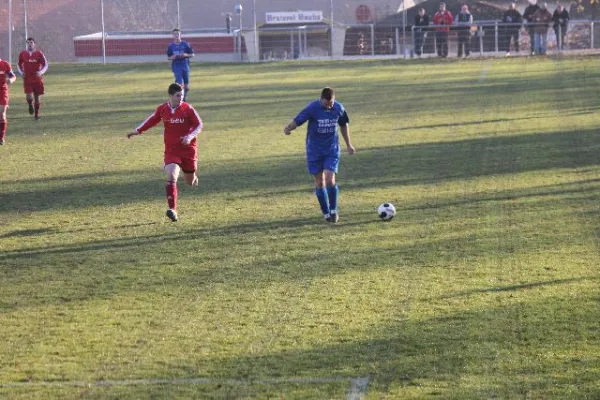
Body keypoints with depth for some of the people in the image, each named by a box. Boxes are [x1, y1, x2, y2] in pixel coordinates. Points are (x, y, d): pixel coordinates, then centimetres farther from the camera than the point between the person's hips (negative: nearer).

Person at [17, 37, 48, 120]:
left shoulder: (39, 53, -1)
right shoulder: (22, 54, 4)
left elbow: (45, 65, 1)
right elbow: (19, 64, 18)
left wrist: (41, 72, -17)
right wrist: (21, 72, 1)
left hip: (37, 79, 0)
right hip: (27, 79, 0)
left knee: (37, 97, 5)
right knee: (29, 97, -14)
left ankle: (36, 114, 19)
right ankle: (31, 105, 20)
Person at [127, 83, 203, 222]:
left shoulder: (187, 109, -11)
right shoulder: (162, 109, -3)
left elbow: (199, 125, -6)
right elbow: (152, 120, 16)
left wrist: (190, 136, -22)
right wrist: (138, 130, 11)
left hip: (188, 149, 0)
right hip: (171, 150, 0)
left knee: (190, 182, 13)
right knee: (171, 176, -22)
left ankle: (193, 178, 53)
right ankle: (172, 209, -24)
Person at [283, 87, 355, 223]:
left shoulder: (339, 108, -5)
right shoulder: (312, 108, -16)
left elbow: (344, 125, 12)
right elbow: (297, 121, -22)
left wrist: (348, 144, 18)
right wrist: (288, 128, -44)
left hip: (332, 150, 1)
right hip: (315, 150, -1)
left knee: (330, 179, -13)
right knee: (319, 182, 3)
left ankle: (334, 210, 5)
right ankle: (326, 212, 19)